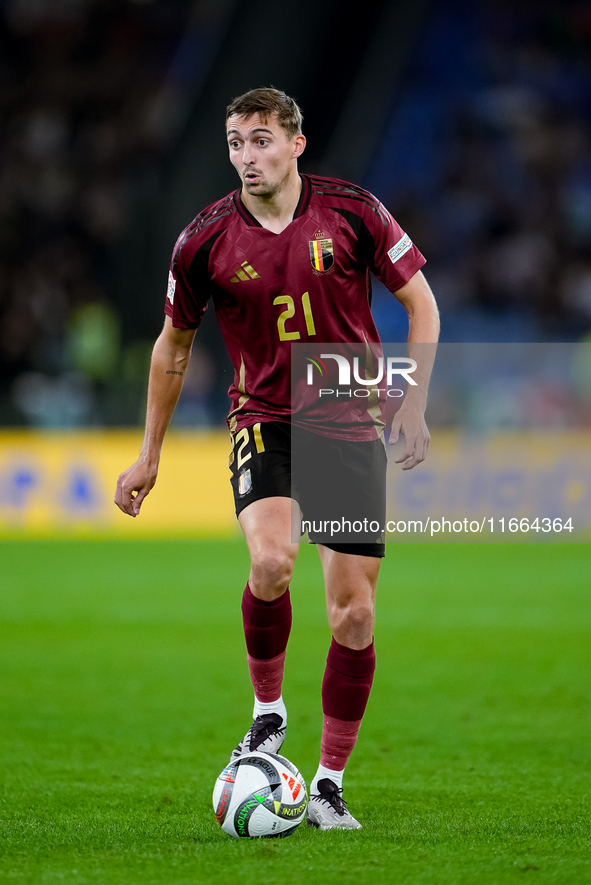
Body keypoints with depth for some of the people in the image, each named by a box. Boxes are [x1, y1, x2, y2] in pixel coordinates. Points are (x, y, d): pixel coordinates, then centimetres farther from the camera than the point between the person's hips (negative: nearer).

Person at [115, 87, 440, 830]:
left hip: (351, 426, 1)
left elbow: (420, 301, 4)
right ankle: (266, 710, -2)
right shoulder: (204, 240, -4)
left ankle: (329, 783, 12)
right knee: (271, 559, -29)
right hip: (264, 421, -1)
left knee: (354, 611, -1)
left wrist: (414, 404, -6)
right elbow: (173, 344, 10)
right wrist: (149, 454, 12)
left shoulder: (353, 211, -6)